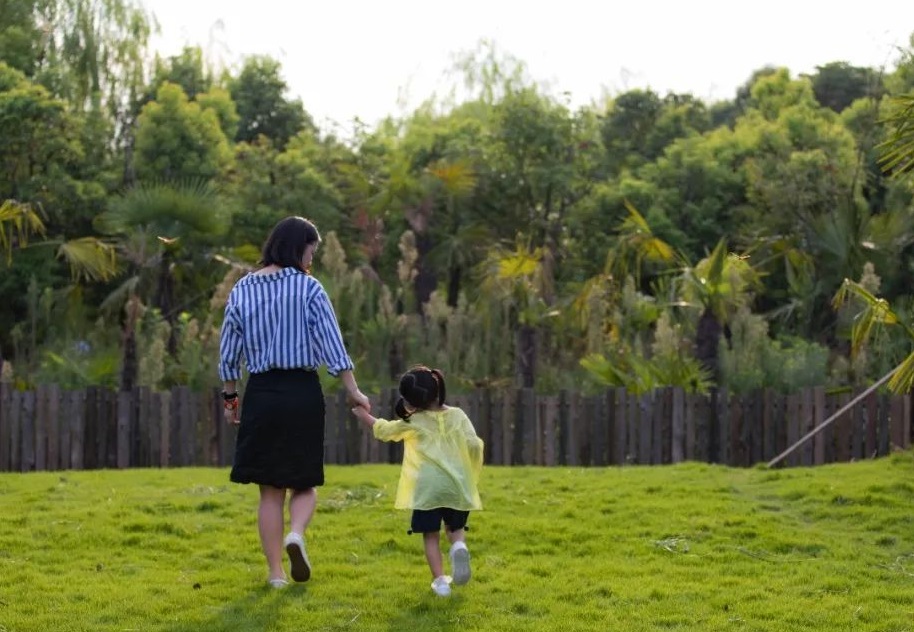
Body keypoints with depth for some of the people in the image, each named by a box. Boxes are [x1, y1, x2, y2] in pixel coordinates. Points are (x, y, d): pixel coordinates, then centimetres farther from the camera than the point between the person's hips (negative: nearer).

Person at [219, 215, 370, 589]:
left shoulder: (242, 290, 3)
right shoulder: (308, 288, -5)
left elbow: (228, 351, 7)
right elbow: (332, 345, -9)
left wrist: (229, 396, 18)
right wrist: (353, 392, -6)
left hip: (261, 393, 2)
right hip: (303, 391, -2)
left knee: (270, 489, 10)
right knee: (304, 482, 12)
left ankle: (276, 572, 8)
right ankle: (296, 534, -18)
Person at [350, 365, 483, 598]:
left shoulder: (413, 423, 1)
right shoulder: (457, 416, 5)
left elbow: (382, 429, 15)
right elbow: (474, 445, -2)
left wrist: (363, 414, 32)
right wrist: (472, 476, 11)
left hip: (427, 488, -2)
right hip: (457, 486, 2)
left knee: (431, 535, 8)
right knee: (455, 528, 19)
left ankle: (440, 580, -2)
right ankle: (459, 546, -14)